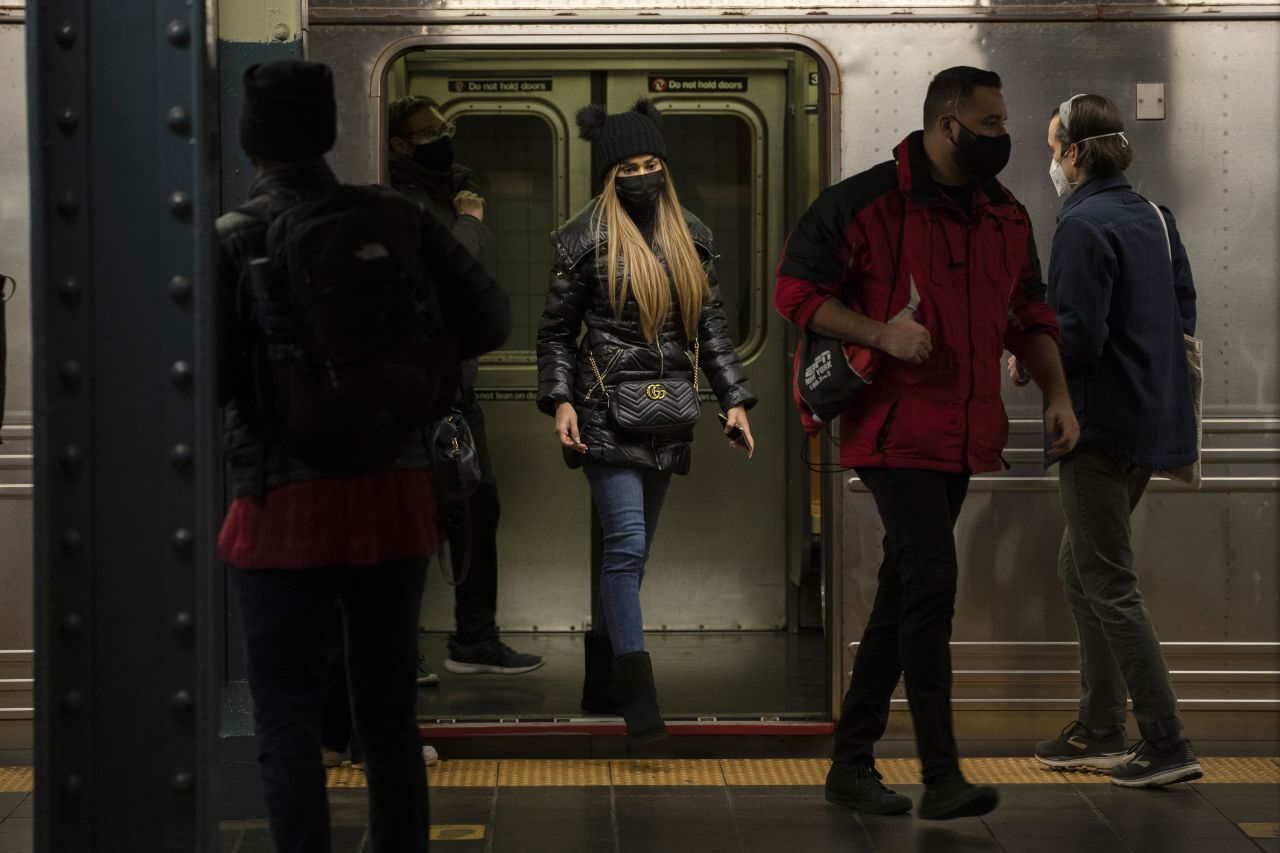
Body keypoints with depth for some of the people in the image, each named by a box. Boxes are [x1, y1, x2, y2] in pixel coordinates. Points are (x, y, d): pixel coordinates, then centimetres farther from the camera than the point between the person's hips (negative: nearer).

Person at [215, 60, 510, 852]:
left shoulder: (236, 239, -9)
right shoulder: (397, 221, 0)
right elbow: (491, 317, 3)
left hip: (288, 505, -4)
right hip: (396, 492, 4)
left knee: (288, 726, 4)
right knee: (390, 717, 15)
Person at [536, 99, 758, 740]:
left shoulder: (689, 236, 11)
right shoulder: (587, 237, -3)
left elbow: (710, 325, 14)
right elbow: (556, 329, 1)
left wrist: (733, 401, 7)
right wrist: (560, 401, -10)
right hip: (607, 413, -5)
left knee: (632, 551, 11)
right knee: (627, 543, -15)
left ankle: (601, 682, 23)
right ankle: (638, 695, -15)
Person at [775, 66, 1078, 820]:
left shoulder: (1007, 217, 10)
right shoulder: (865, 202, -9)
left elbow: (1030, 314, 19)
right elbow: (796, 290, -8)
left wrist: (1057, 392, 6)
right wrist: (881, 333, -20)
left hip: (965, 434, 7)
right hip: (895, 428, -7)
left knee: (905, 592, 11)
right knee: (932, 581, -15)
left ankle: (852, 761, 21)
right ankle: (942, 776, -11)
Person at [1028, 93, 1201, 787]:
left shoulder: (1084, 226, -17)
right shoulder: (1153, 217, 11)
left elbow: (1078, 338, -22)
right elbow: (1183, 313, 16)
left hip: (1103, 428, -9)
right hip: (1154, 418, 9)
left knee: (1109, 585, -3)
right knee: (1079, 567, 18)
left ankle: (1167, 745, -2)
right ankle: (1100, 731, 22)